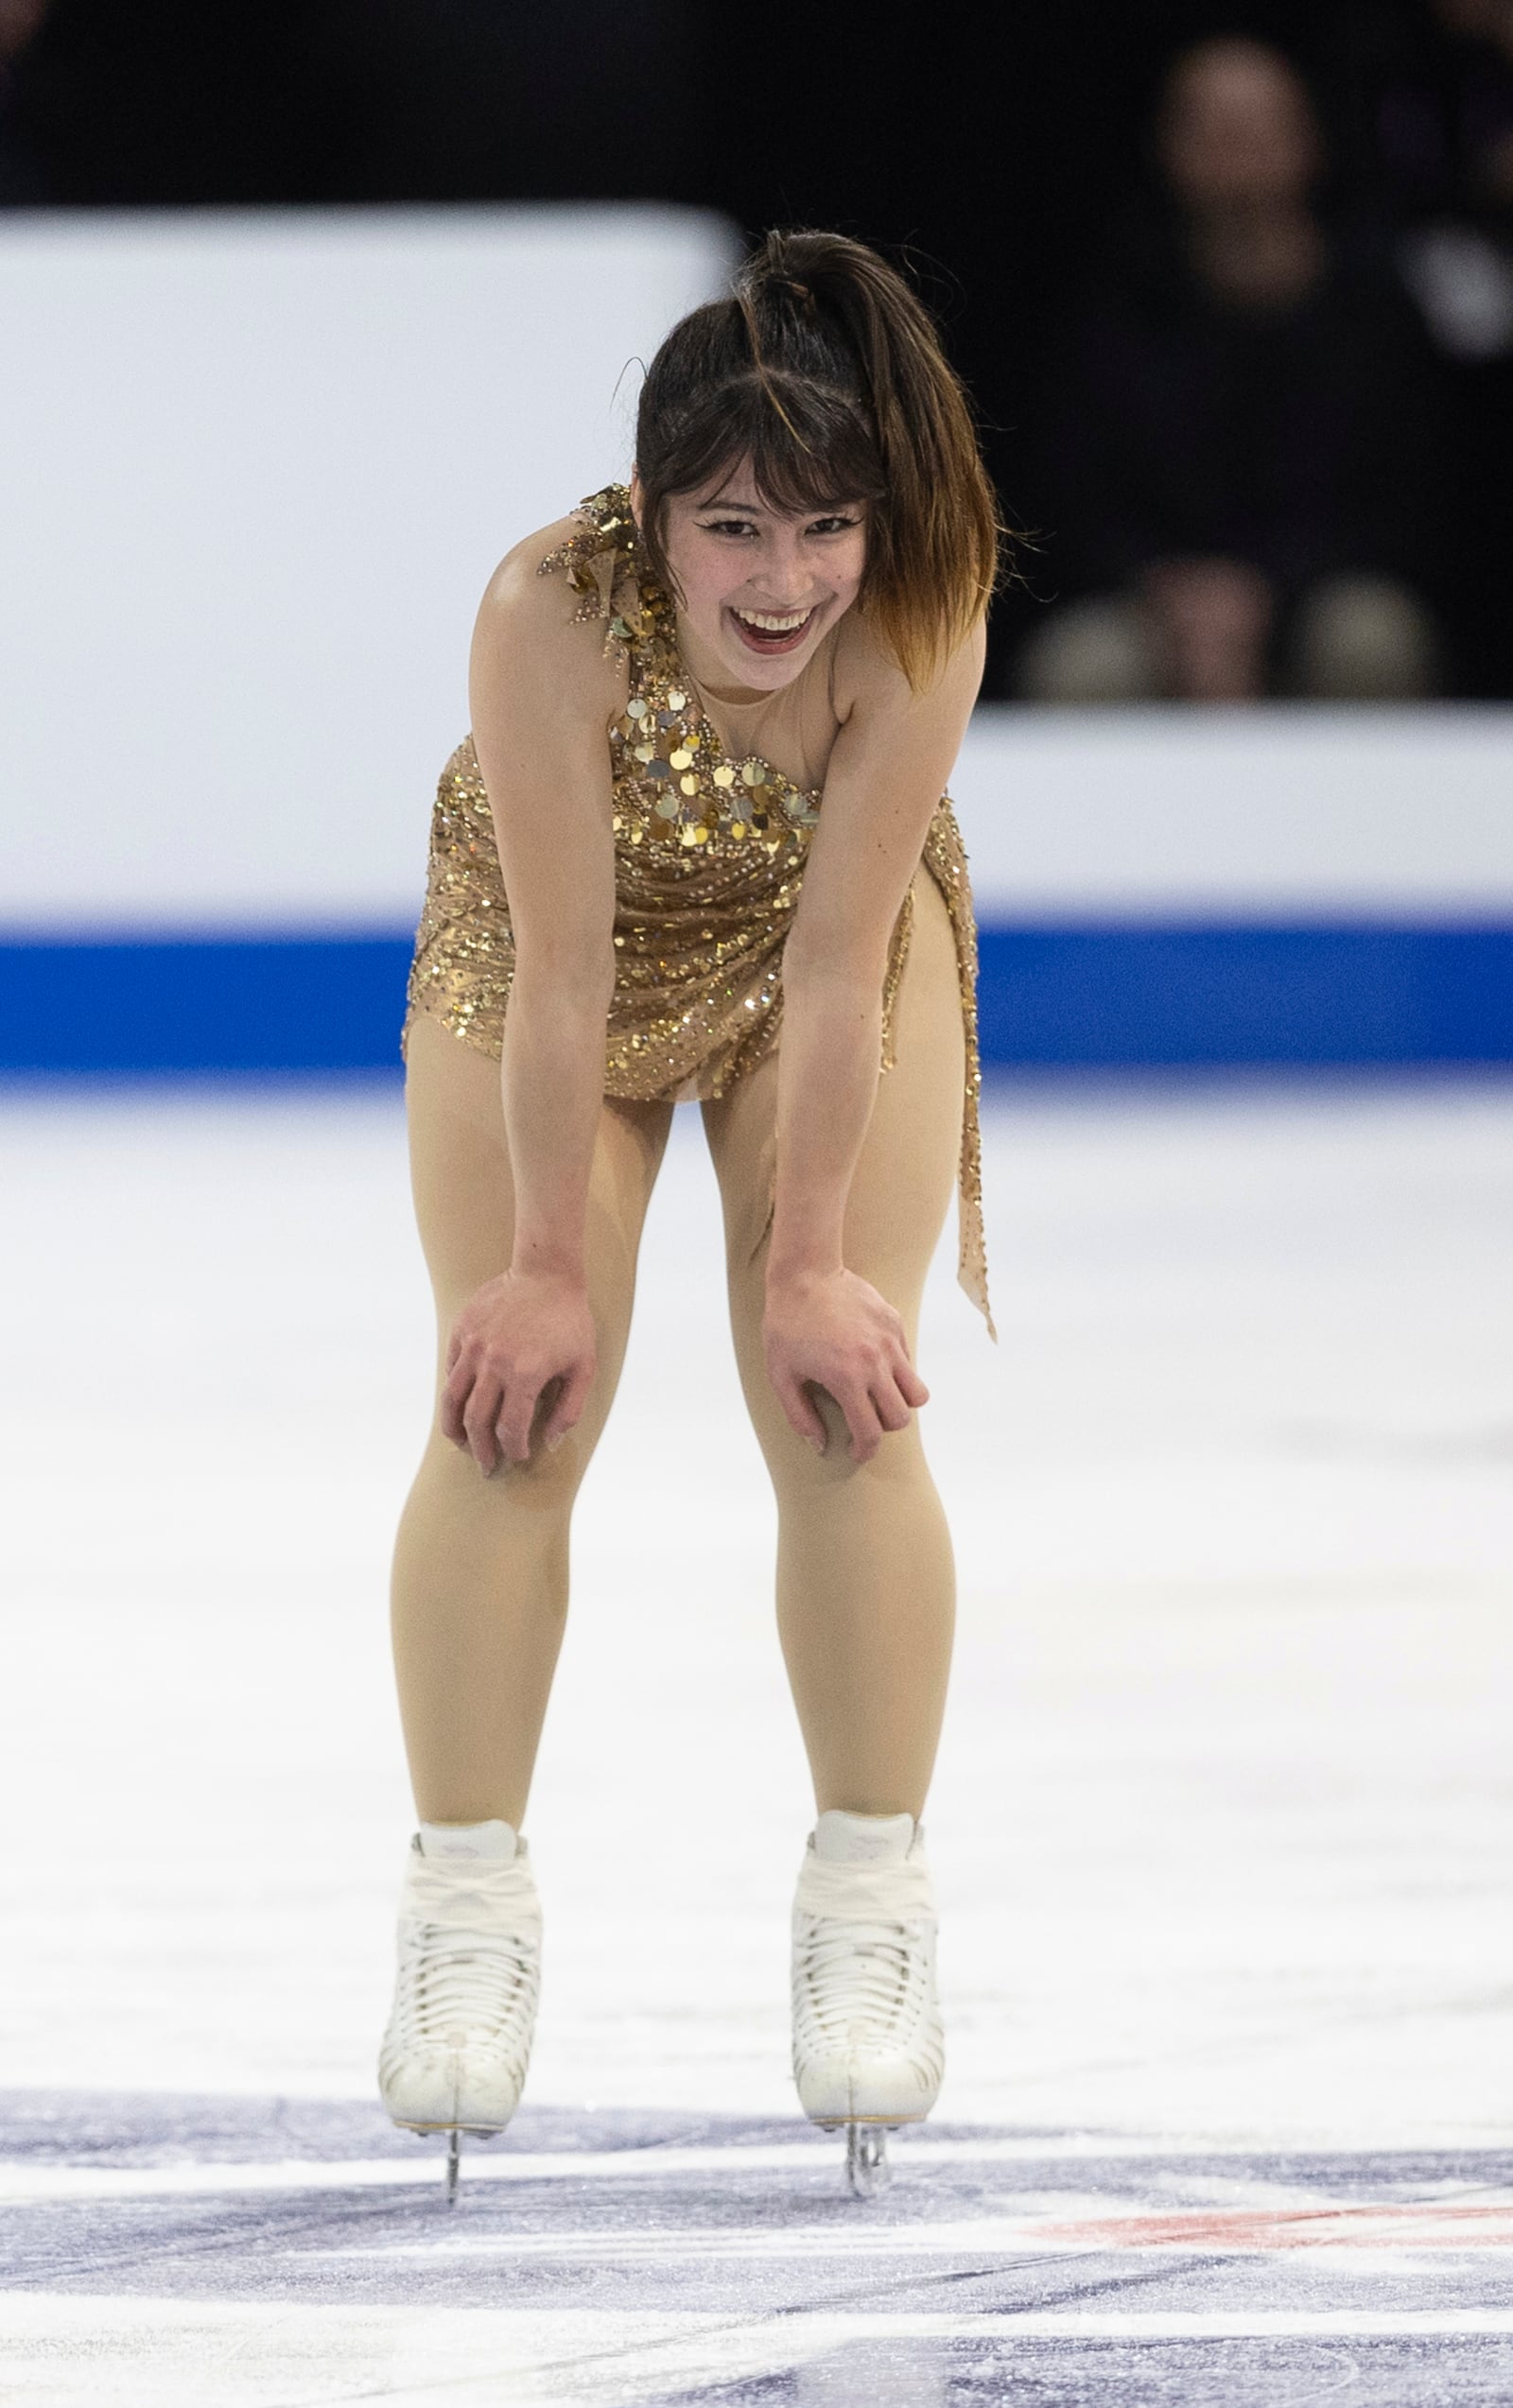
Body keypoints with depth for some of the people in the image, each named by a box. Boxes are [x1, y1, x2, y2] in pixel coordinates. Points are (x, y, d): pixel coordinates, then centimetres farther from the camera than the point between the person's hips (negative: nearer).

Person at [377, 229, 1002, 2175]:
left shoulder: (920, 615, -35)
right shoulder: (552, 613, -38)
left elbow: (837, 953, -30)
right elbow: (560, 972, -31)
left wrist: (808, 1261, -23)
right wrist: (550, 1264, -23)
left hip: (823, 966, 1)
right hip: (560, 951, -1)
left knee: (845, 1410, -9)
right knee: (514, 1412, -7)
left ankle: (870, 1898, 5)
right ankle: (464, 1900, 7)